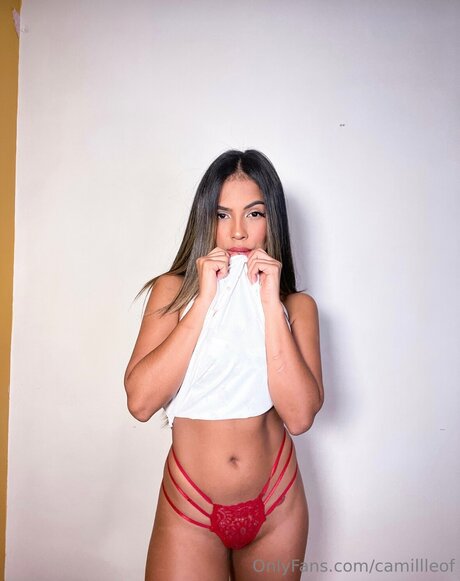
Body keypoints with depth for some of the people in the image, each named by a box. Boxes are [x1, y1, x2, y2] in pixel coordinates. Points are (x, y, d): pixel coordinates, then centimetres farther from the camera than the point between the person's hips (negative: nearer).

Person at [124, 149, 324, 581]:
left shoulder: (297, 305, -3)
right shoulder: (174, 290, -5)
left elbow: (299, 416, -16)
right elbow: (140, 402, -17)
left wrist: (270, 303, -19)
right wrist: (205, 300, -20)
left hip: (277, 508, 2)